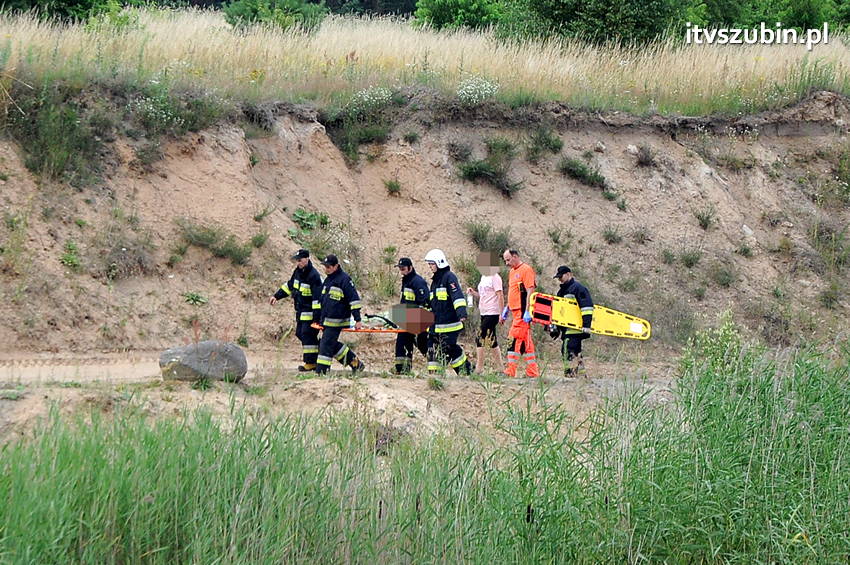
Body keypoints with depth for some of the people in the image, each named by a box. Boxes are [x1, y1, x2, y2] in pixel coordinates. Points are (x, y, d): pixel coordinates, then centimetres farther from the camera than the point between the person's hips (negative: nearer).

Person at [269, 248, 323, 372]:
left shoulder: (314, 276, -20)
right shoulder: (298, 272, 7)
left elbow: (318, 296, -22)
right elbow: (289, 285, 22)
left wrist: (317, 316, -24)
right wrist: (276, 296, 17)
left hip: (310, 312, -9)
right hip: (300, 312, 9)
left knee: (307, 335, -10)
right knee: (300, 334, 13)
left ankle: (310, 363, -6)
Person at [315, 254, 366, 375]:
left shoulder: (344, 279, -11)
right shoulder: (328, 280, 16)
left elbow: (354, 299, -13)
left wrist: (357, 320, -17)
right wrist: (320, 319, 25)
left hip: (336, 321, -9)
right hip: (326, 320, 9)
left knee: (326, 345, -10)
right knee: (332, 344, 12)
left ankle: (321, 371, -8)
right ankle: (354, 361, 23)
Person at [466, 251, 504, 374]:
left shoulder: (495, 277, -10)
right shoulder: (484, 277, 16)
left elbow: (500, 296, -14)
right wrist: (473, 292, 5)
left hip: (492, 313, -9)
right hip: (484, 313, 9)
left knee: (480, 339, -12)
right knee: (492, 341, 10)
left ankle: (479, 367, -9)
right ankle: (499, 367, 14)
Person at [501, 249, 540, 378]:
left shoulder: (526, 269, -10)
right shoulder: (512, 272, 19)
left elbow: (530, 291, -16)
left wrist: (527, 312, -21)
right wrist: (506, 309, 22)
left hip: (522, 312, -10)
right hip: (516, 311, 10)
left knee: (514, 340, -12)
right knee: (526, 342, 10)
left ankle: (510, 371, -12)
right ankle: (533, 371, 12)